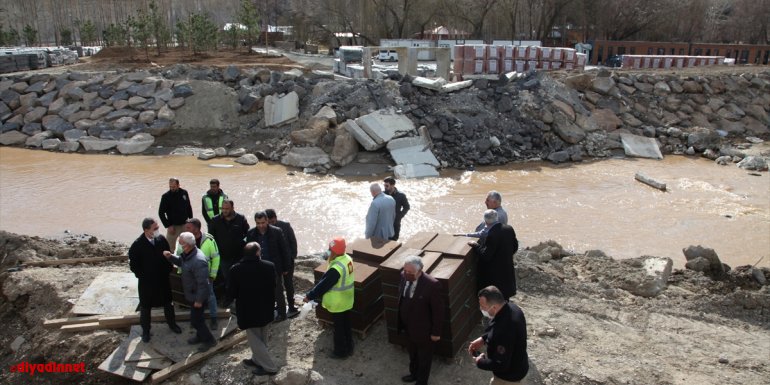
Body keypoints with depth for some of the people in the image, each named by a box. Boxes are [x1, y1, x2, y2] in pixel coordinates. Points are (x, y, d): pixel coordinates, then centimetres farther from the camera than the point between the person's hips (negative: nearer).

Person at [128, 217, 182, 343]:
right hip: (146, 281, -3)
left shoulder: (161, 239, -11)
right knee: (145, 307, 14)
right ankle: (145, 331, 33)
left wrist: (169, 269, -2)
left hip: (163, 279, 3)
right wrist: (142, 276, -11)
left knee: (168, 303, 20)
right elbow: (133, 265, -11)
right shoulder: (137, 245, -22)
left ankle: (172, 324, 41)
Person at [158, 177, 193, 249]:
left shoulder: (184, 193, -1)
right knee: (169, 247, -5)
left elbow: (189, 207, 10)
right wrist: (168, 226, -12)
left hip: (185, 224, 3)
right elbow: (161, 213, -7)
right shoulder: (166, 196, -11)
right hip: (173, 226, -3)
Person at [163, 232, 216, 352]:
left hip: (197, 296, -9)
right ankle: (201, 336, 44)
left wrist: (199, 300, -23)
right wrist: (170, 256, -4)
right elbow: (180, 261, 17)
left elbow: (202, 283, -31)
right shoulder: (187, 254, -5)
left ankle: (209, 340, 22)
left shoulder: (198, 261, -35)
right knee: (197, 317, 25)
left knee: (195, 320, 4)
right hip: (192, 294, 9)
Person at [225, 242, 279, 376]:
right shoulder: (269, 266, -14)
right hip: (265, 309, 3)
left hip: (248, 310, -3)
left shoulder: (236, 269, -17)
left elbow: (231, 291, -7)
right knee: (261, 338, 23)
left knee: (254, 339, 9)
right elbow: (273, 287, -3)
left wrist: (231, 299, 15)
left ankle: (269, 367, 9)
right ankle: (257, 360, 40)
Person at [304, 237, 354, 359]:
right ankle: (348, 348, 36)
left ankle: (340, 352, 26)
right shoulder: (347, 259, -4)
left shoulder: (336, 268, -32)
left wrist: (310, 296, -14)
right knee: (346, 325, 22)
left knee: (339, 328, 10)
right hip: (347, 300, 8)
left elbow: (324, 284, -23)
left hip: (337, 303, -8)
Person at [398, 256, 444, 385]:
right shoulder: (404, 275, -14)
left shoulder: (432, 285, -33)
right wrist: (401, 320, 12)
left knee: (424, 356, 21)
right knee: (412, 352, 30)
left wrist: (436, 332, -13)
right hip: (408, 325, 6)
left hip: (423, 329, -6)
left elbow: (438, 310, -21)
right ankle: (414, 373, 56)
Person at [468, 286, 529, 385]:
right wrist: (483, 339, -2)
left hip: (508, 376, -8)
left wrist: (480, 362, -17)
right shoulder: (511, 308, -12)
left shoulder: (504, 330, -41)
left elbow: (500, 365, -33)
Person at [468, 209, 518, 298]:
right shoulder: (509, 229, -5)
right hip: (507, 270, 8)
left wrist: (476, 245, -13)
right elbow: (515, 247, 7)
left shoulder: (492, 235, -29)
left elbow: (485, 256, -26)